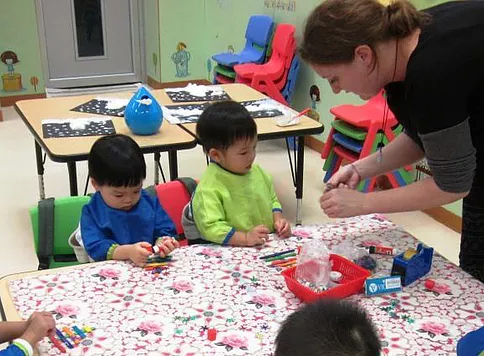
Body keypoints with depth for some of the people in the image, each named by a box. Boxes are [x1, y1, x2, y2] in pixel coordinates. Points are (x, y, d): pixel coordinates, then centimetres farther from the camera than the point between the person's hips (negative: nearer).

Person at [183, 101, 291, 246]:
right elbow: (210, 227, -20)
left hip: (266, 245, 5)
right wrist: (245, 238, -27)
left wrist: (278, 220, 4)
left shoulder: (257, 171, 8)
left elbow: (272, 199, 22)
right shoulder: (209, 189, -15)